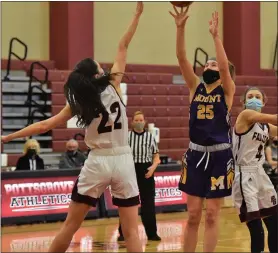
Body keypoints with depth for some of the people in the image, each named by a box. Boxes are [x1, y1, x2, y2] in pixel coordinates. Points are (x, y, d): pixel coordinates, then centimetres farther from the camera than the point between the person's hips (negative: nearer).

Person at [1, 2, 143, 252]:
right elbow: (123, 47, 2)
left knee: (70, 225, 9)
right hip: (123, 161, -1)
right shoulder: (113, 86, -3)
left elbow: (43, 125, -1)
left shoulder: (77, 102, 0)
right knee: (131, 230, -1)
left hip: (97, 162, 1)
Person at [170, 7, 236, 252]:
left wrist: (215, 35, -24)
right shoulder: (196, 87, 8)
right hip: (196, 153, 3)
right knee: (193, 214, 6)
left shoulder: (227, 90, 0)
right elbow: (182, 59, -4)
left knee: (212, 215, 1)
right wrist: (180, 28, -15)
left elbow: (225, 66, -20)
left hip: (220, 155, -3)